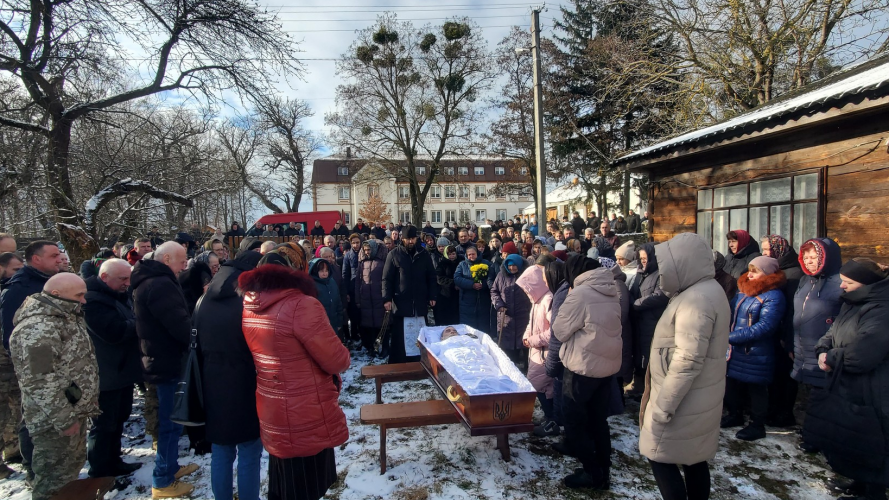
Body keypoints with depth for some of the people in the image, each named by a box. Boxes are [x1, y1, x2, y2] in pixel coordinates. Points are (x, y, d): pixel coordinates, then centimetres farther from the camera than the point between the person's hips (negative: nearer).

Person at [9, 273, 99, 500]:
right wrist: (64, 419, -22)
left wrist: (89, 400, 20)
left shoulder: (66, 317, 9)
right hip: (55, 420, -10)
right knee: (55, 478, 3)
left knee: (74, 462, 23)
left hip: (75, 410, 10)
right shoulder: (37, 328, -24)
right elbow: (40, 382, -26)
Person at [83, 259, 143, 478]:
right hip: (107, 375, -10)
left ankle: (113, 463, 34)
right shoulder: (92, 300, -22)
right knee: (104, 425, 3)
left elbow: (130, 325, 16)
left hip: (123, 369, 10)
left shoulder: (120, 295, 10)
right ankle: (99, 473, 18)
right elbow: (115, 331, -29)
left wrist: (135, 322, -6)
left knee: (118, 420, 20)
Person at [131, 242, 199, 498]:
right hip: (169, 362, -11)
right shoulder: (160, 284, -23)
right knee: (170, 421, 1)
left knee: (168, 419, 22)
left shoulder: (149, 281, 12)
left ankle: (170, 466, 36)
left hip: (161, 359, 11)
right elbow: (180, 325, -27)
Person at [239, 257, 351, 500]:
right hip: (306, 422, -7)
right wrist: (343, 355, 0)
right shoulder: (302, 306, -26)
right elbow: (336, 360, -19)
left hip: (274, 419, 8)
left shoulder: (250, 307, -1)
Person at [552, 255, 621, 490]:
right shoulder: (611, 291, 6)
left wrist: (567, 301, -2)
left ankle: (593, 474, 15)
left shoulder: (579, 293, -19)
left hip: (583, 367, -8)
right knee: (598, 420, 19)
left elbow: (560, 331, -11)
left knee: (575, 422, 8)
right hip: (608, 364, 8)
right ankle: (603, 472, 29)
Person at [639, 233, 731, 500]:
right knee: (694, 459, 17)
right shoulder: (708, 290, 10)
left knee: (660, 457, 2)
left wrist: (662, 405, -22)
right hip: (699, 398, 10)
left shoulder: (696, 299, -23)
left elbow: (688, 360, -27)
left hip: (684, 400, -10)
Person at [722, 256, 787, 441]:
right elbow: (731, 313, 16)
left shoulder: (773, 297, -17)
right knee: (732, 384, 19)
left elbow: (765, 326, -25)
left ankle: (757, 426, 23)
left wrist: (733, 336, -26)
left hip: (756, 355, -8)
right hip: (735, 350, 8)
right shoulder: (743, 290, 7)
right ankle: (735, 415, 38)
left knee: (756, 389, 7)